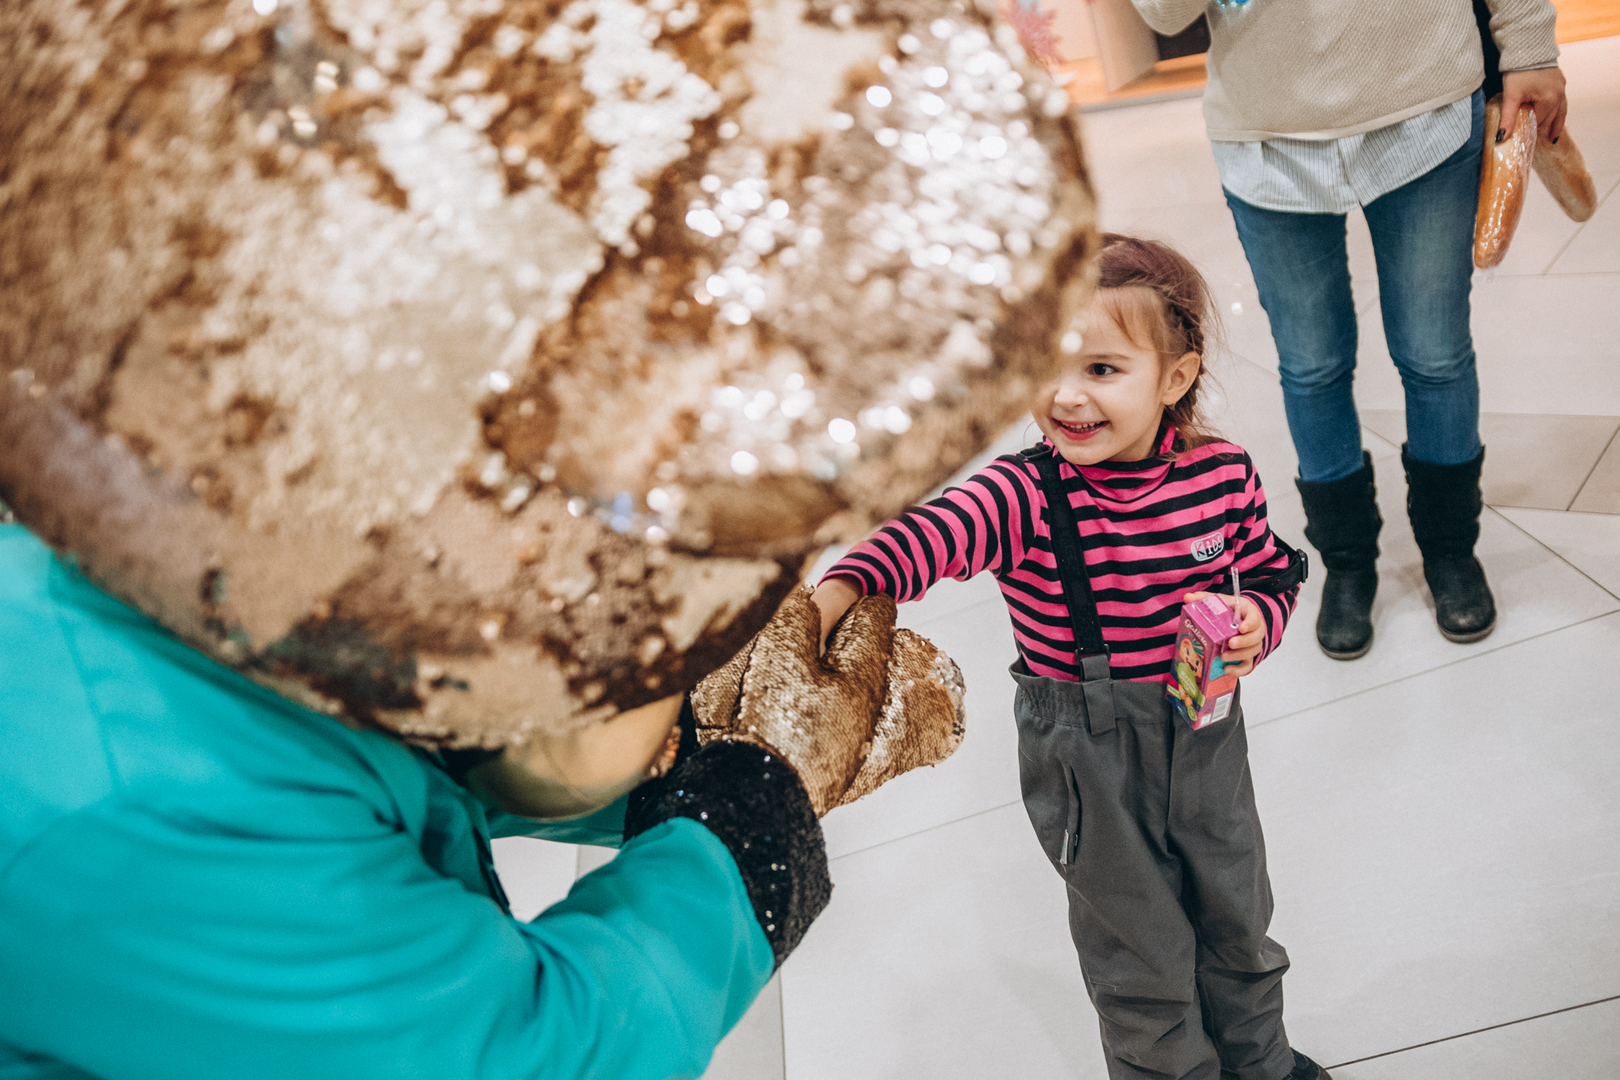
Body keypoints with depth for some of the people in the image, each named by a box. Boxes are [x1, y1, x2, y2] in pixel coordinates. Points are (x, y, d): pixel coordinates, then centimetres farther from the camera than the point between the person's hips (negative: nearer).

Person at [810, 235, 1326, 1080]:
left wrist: (1258, 624, -16)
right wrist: (841, 588, -61)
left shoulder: (1223, 475, -11)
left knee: (1237, 916, 26)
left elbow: (1272, 573, 6)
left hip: (1204, 732, 4)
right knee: (1139, 953, 13)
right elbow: (935, 531, -43)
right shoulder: (1025, 495, -23)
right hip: (1086, 759, -4)